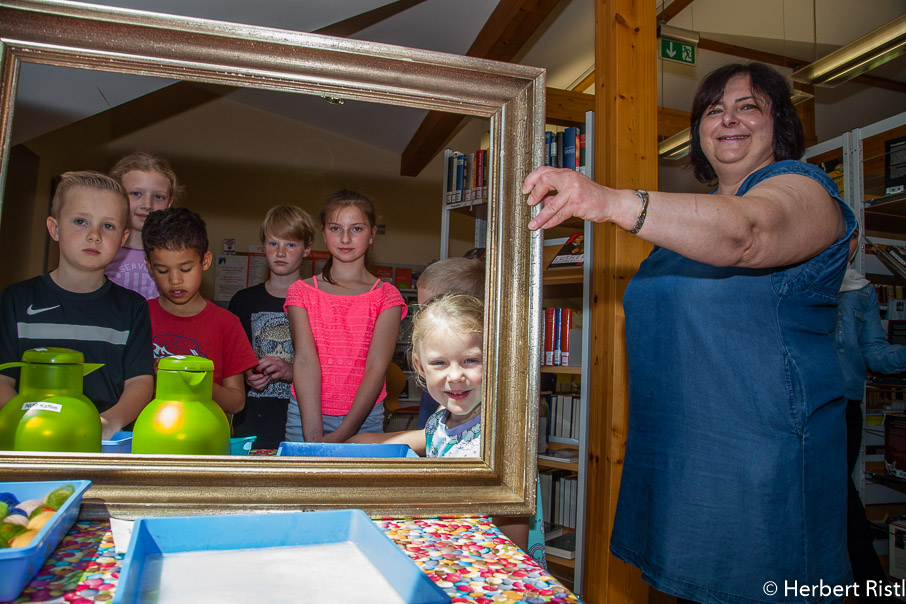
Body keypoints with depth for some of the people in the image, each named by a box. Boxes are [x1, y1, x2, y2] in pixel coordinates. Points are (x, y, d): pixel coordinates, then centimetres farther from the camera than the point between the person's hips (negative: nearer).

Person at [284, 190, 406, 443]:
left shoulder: (387, 296, -2)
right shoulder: (301, 292, 3)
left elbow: (376, 369, -10)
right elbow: (306, 362, -10)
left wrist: (341, 435, -18)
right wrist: (313, 435, -19)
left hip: (364, 418, -1)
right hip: (306, 415, 1)